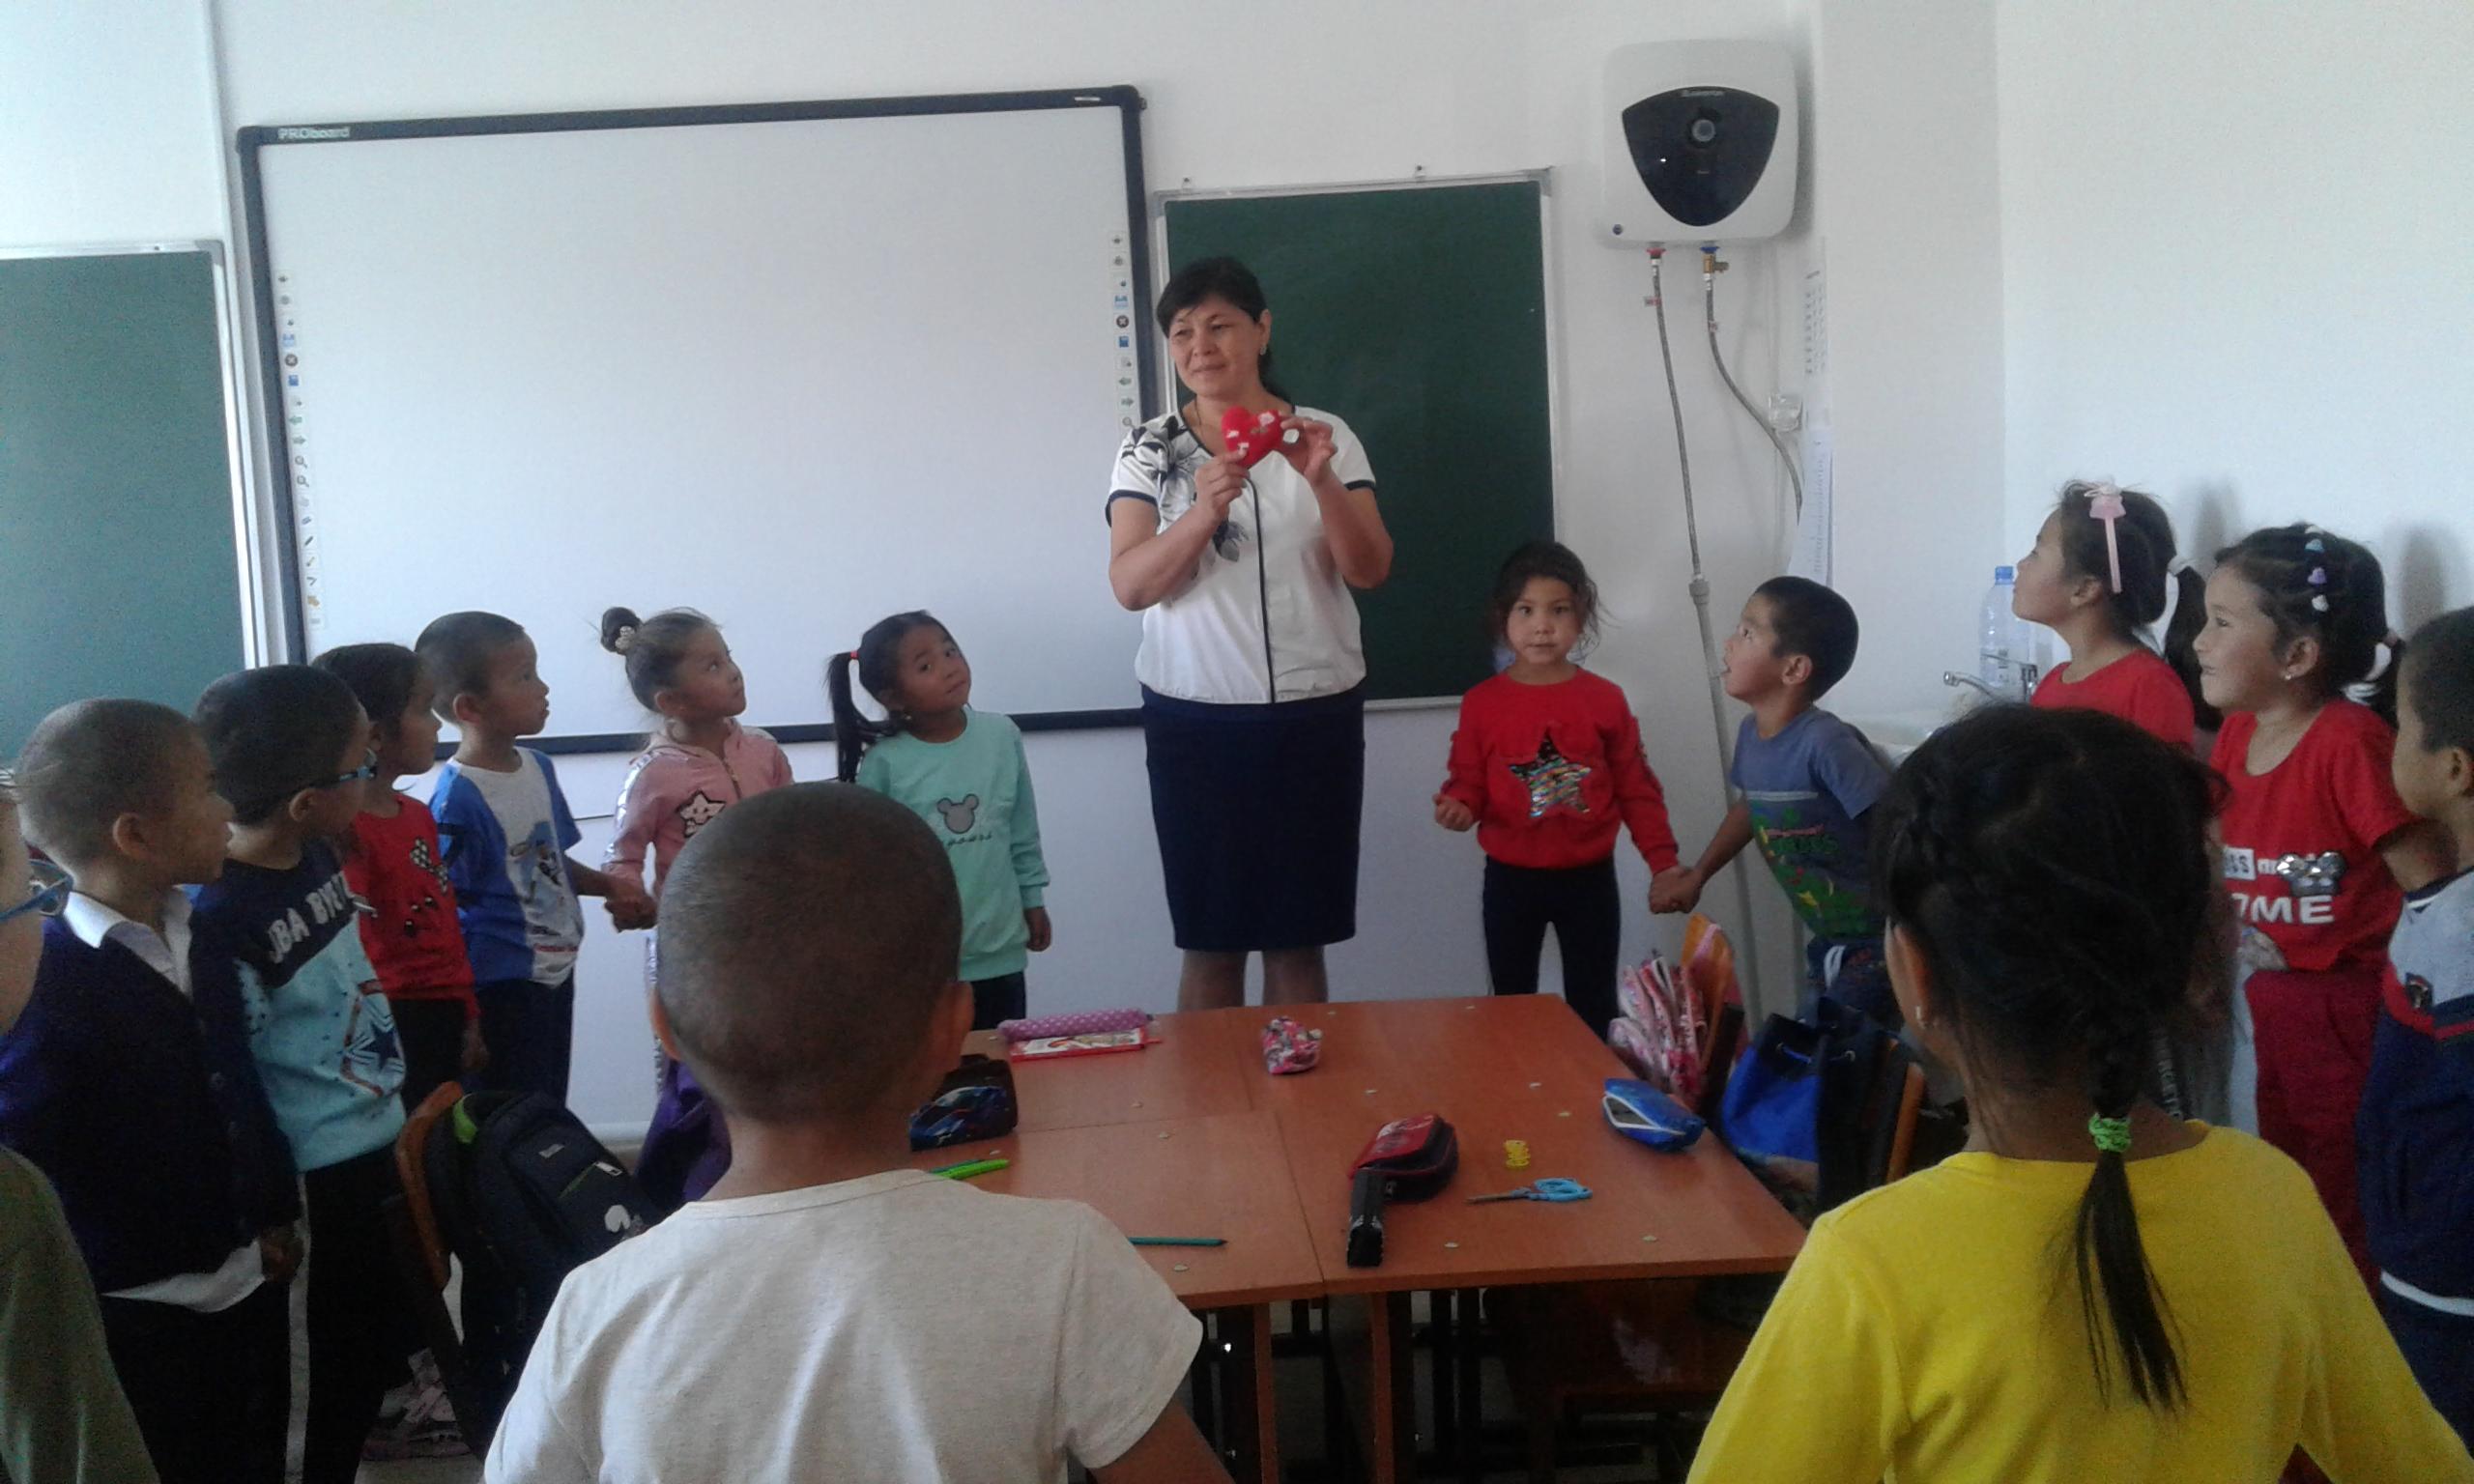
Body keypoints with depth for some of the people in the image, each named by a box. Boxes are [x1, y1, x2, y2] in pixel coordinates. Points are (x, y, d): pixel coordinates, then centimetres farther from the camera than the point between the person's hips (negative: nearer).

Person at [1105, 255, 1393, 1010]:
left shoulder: (1326, 436, 3)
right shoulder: (1148, 448, 1)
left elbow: (1370, 570, -5)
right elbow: (1129, 585, -9)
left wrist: (1322, 482, -22)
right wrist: (1206, 508, -26)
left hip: (1314, 713, 1)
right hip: (1193, 718, 0)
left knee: (1299, 935, 7)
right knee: (1210, 937, 5)